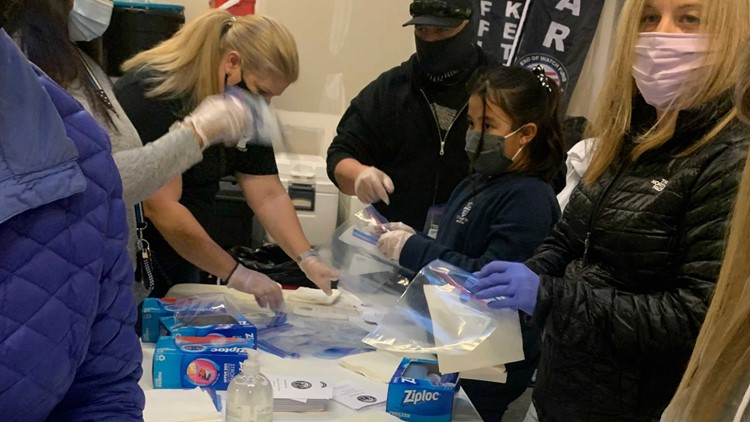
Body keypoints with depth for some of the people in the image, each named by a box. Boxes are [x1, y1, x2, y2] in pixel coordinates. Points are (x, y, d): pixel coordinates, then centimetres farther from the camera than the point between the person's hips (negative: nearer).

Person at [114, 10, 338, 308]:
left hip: (176, 253, 7)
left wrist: (307, 259, -16)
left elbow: (269, 195, -3)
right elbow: (161, 208, -29)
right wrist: (236, 275, -25)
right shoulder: (153, 92, -25)